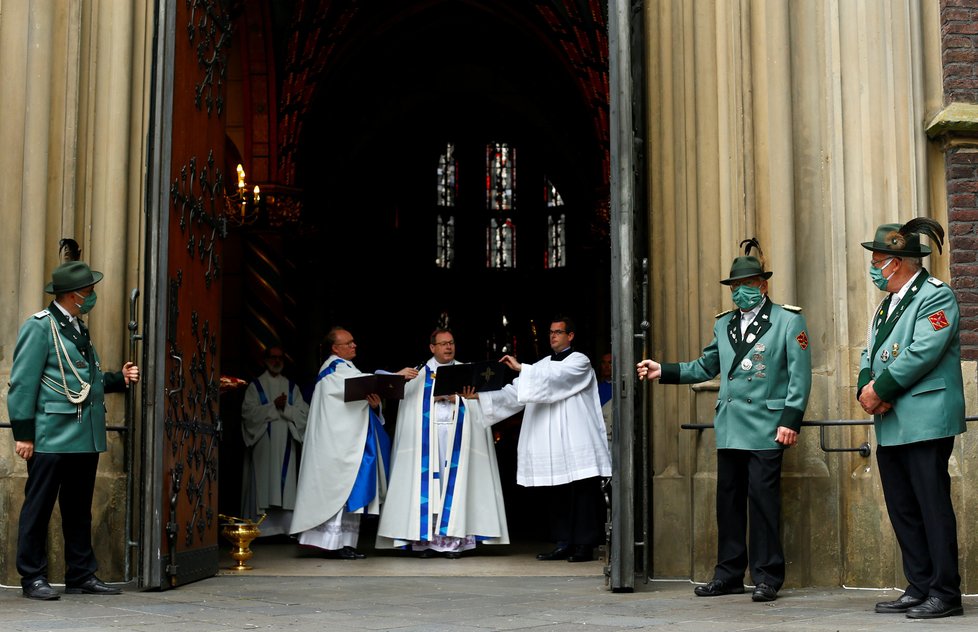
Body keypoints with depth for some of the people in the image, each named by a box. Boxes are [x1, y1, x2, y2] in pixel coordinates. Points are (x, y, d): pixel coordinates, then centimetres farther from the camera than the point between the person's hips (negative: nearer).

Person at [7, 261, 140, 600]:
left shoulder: (78, 328, 18)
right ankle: (33, 577, 8)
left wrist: (119, 379, 5)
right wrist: (23, 433, -14)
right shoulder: (40, 326, -7)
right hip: (52, 437, -8)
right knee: (39, 507, 1)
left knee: (79, 509, 12)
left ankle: (82, 575, 19)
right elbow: (23, 383, -11)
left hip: (86, 438, 8)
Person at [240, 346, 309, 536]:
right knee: (264, 484, -8)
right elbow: (248, 411, -5)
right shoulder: (255, 385, 8)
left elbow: (304, 412, 5)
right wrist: (273, 406, -12)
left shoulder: (292, 387, 16)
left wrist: (286, 408, -12)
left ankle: (286, 526, -2)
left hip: (285, 444, 3)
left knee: (286, 483, -2)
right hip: (263, 444, -2)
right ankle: (263, 527, -7)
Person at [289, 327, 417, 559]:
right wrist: (396, 375, -23)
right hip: (338, 442, -9)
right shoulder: (335, 368, -7)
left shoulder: (346, 368, 21)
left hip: (352, 442, 9)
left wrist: (374, 405, -6)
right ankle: (336, 542, -8)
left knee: (352, 492, 6)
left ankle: (345, 543, 7)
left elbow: (357, 403, 17)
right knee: (340, 488, -9)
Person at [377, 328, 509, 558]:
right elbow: (411, 406, 5)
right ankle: (425, 539, -4)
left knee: (454, 483, -5)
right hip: (427, 436, 0)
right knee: (427, 481, -6)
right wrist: (434, 397, -8)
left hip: (456, 435, 0)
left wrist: (456, 398, -8)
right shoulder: (419, 374, 12)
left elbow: (477, 403, 5)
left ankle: (452, 540, -5)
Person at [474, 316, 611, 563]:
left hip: (576, 442, -6)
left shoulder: (579, 361, 1)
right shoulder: (542, 366, 19)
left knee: (582, 493, -6)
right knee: (556, 495, 6)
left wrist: (521, 368, -25)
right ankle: (564, 544, 12)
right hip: (550, 444, 6)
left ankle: (585, 545, -2)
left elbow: (555, 377, -19)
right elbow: (516, 392, 10)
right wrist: (482, 395, -2)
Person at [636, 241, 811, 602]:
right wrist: (663, 372, 10)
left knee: (762, 500, -5)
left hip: (766, 428, -6)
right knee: (728, 500, 9)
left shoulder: (789, 321, 0)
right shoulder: (723, 324, 17)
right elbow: (705, 367, 21)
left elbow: (800, 375, -4)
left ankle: (767, 578, 3)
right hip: (729, 428, 6)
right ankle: (729, 575, 18)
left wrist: (791, 420, -12)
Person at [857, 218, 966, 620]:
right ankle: (919, 590, 19)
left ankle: (945, 594, 2)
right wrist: (866, 388, -3)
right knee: (902, 511, 11)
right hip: (890, 425, 9)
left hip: (925, 422, -9)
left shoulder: (936, 297, -8)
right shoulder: (887, 304, 19)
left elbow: (922, 353, -19)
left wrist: (880, 389, -15)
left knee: (933, 507, -5)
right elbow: (870, 353, 16)